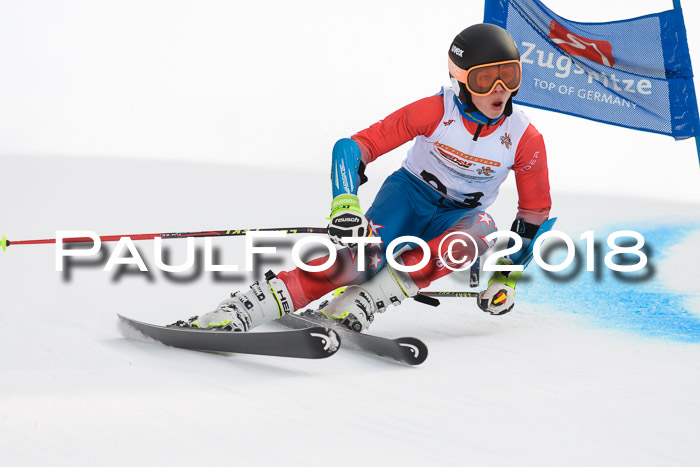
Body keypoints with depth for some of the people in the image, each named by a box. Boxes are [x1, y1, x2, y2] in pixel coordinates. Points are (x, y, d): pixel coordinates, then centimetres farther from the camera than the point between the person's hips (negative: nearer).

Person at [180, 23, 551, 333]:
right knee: (363, 258, -33)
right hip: (409, 193, -3)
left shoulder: (526, 139, -14)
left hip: (455, 219, 3)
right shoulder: (435, 111, -19)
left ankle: (364, 303, -39)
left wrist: (507, 274, -2)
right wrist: (345, 205, -36)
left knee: (482, 229, -35)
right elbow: (355, 147, -20)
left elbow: (535, 211, 1)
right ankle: (236, 312, -38)